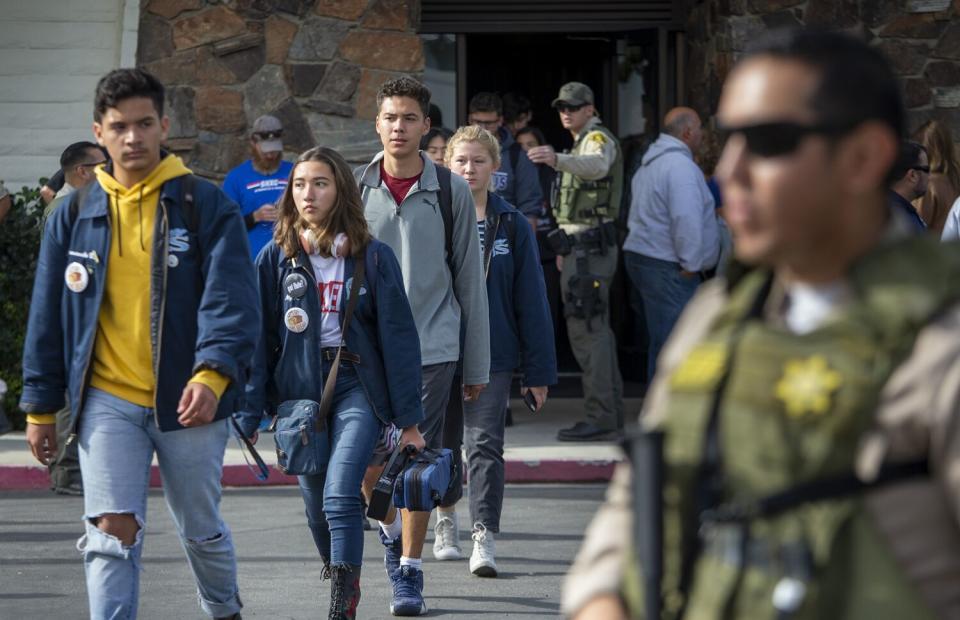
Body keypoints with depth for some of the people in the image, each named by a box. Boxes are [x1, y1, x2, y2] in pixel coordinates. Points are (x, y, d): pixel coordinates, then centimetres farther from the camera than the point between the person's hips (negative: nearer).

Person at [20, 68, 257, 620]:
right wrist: (41, 406, 9)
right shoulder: (75, 216, 7)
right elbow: (48, 318, 12)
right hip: (107, 402, 1)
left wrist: (213, 374, -28)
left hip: (187, 401, -1)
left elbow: (232, 299, -12)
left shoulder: (206, 207, -2)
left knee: (201, 530, 15)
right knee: (113, 530, -14)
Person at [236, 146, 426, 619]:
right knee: (316, 504, 9)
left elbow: (397, 336, 0)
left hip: (357, 387, -3)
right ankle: (339, 573, 34)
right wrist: (249, 415, 0)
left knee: (340, 496, -19)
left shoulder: (372, 257, -1)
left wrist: (408, 419, -2)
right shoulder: (276, 257, 3)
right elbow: (258, 338, 5)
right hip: (298, 389, 3)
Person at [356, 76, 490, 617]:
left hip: (431, 345, -1)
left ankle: (410, 571, 8)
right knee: (365, 462, 1)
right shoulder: (356, 189, 4)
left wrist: (477, 365, 3)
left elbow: (470, 281, 3)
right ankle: (392, 529, 32)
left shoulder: (451, 191, 0)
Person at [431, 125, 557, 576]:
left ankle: (484, 537, -12)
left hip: (492, 354, -1)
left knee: (485, 445, -8)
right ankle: (446, 519, 33)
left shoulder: (511, 226, 2)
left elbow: (531, 302, 4)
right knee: (442, 442, 13)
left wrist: (538, 370, 1)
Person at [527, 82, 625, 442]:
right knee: (597, 329, 14)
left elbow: (596, 166, -36)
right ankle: (612, 410, 19)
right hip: (583, 247, 11)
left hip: (589, 248, -11)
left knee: (586, 330, -15)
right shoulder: (583, 143, 23)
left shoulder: (598, 138, -11)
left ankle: (599, 418, -18)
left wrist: (557, 160, -54)